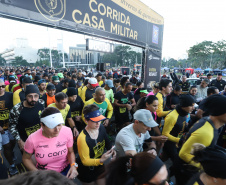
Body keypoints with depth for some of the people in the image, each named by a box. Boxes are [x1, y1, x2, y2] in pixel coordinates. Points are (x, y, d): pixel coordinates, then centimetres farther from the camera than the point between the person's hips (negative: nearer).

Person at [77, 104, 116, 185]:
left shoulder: (101, 127, -15)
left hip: (100, 166, 5)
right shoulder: (82, 138, -34)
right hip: (87, 170, -5)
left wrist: (111, 150, -15)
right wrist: (101, 160, -38)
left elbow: (106, 142, 4)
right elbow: (85, 161, -24)